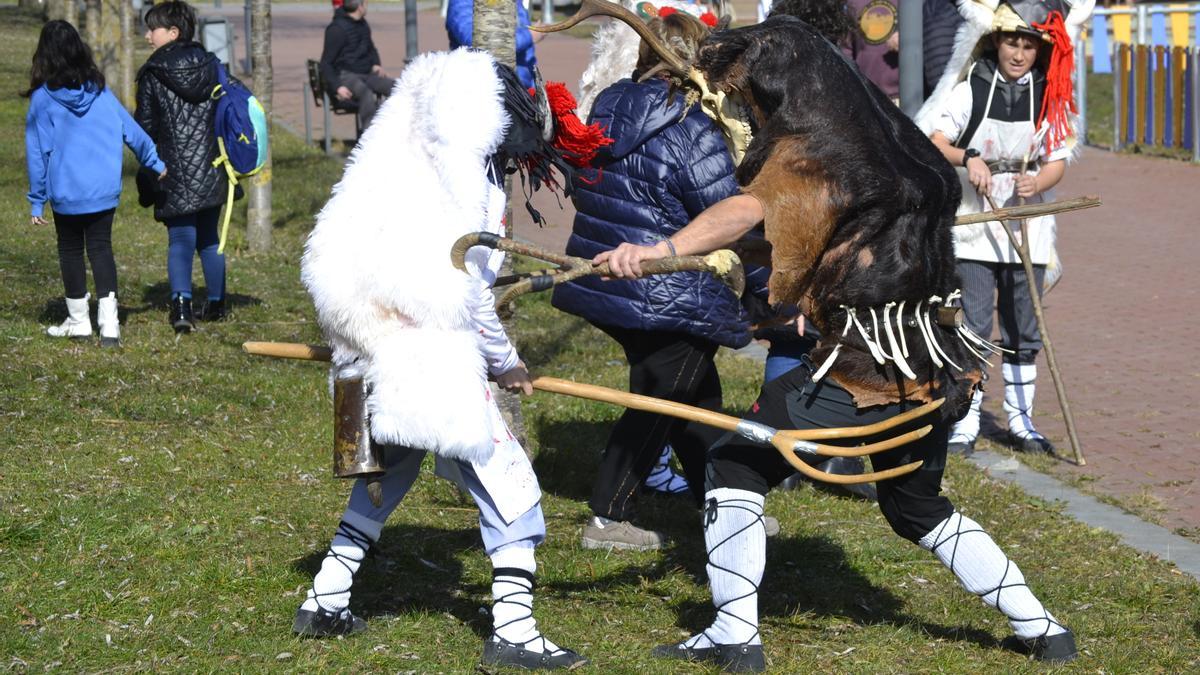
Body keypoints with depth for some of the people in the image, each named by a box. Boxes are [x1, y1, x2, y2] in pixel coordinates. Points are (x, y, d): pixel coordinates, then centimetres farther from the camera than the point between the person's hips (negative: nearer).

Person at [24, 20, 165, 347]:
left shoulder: (43, 98, -10)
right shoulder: (100, 92, -1)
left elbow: (37, 152, -6)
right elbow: (131, 130, 5)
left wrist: (36, 201, 1)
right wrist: (156, 163, 19)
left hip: (66, 194, -3)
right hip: (104, 191, 3)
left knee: (71, 251, 13)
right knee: (101, 249, 7)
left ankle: (78, 320, 21)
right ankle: (109, 323, -6)